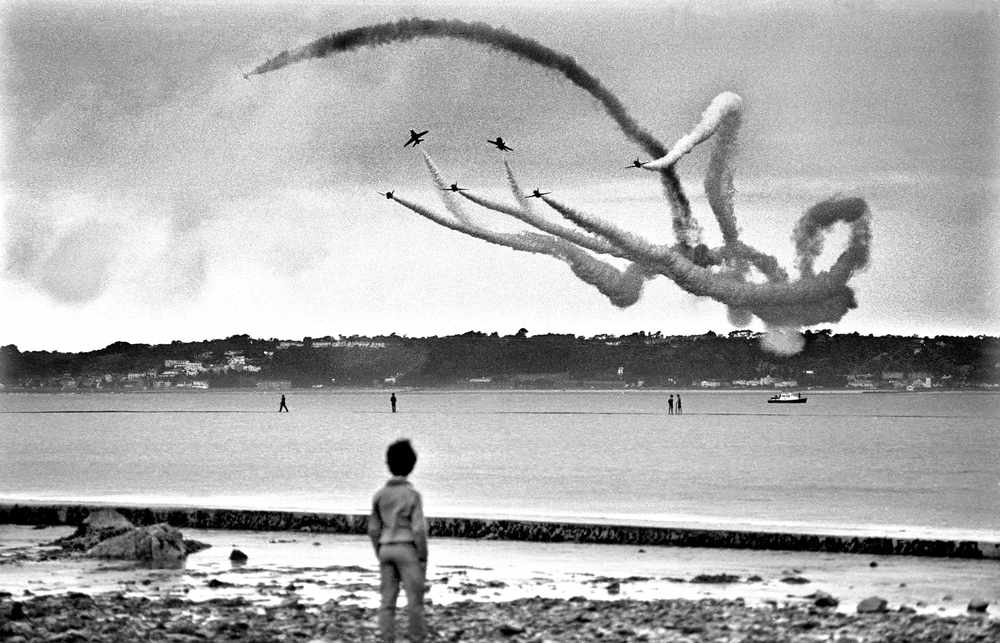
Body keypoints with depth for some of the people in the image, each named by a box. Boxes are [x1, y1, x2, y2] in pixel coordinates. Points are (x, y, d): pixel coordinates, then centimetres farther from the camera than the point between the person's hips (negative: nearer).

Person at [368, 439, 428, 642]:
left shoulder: (380, 494, 5)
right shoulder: (413, 495, -11)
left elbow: (373, 529, 7)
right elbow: (419, 530, -15)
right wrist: (423, 559, -7)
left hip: (386, 550, 5)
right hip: (407, 551, -5)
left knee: (388, 601, 5)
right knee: (415, 599, 2)